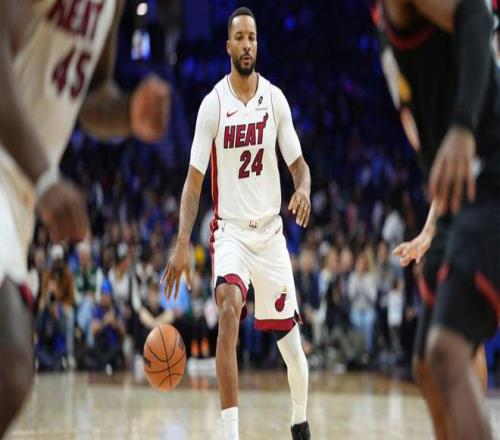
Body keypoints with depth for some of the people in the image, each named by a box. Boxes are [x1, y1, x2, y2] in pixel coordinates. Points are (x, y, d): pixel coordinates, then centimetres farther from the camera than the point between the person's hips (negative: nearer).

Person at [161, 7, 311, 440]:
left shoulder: (275, 98, -1)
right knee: (229, 309, -29)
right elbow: (194, 179, -7)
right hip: (230, 229, -2)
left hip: (270, 230, 3)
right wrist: (182, 244, -18)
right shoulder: (213, 104, -7)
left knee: (292, 344, 7)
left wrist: (304, 190, -21)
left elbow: (299, 164, 4)